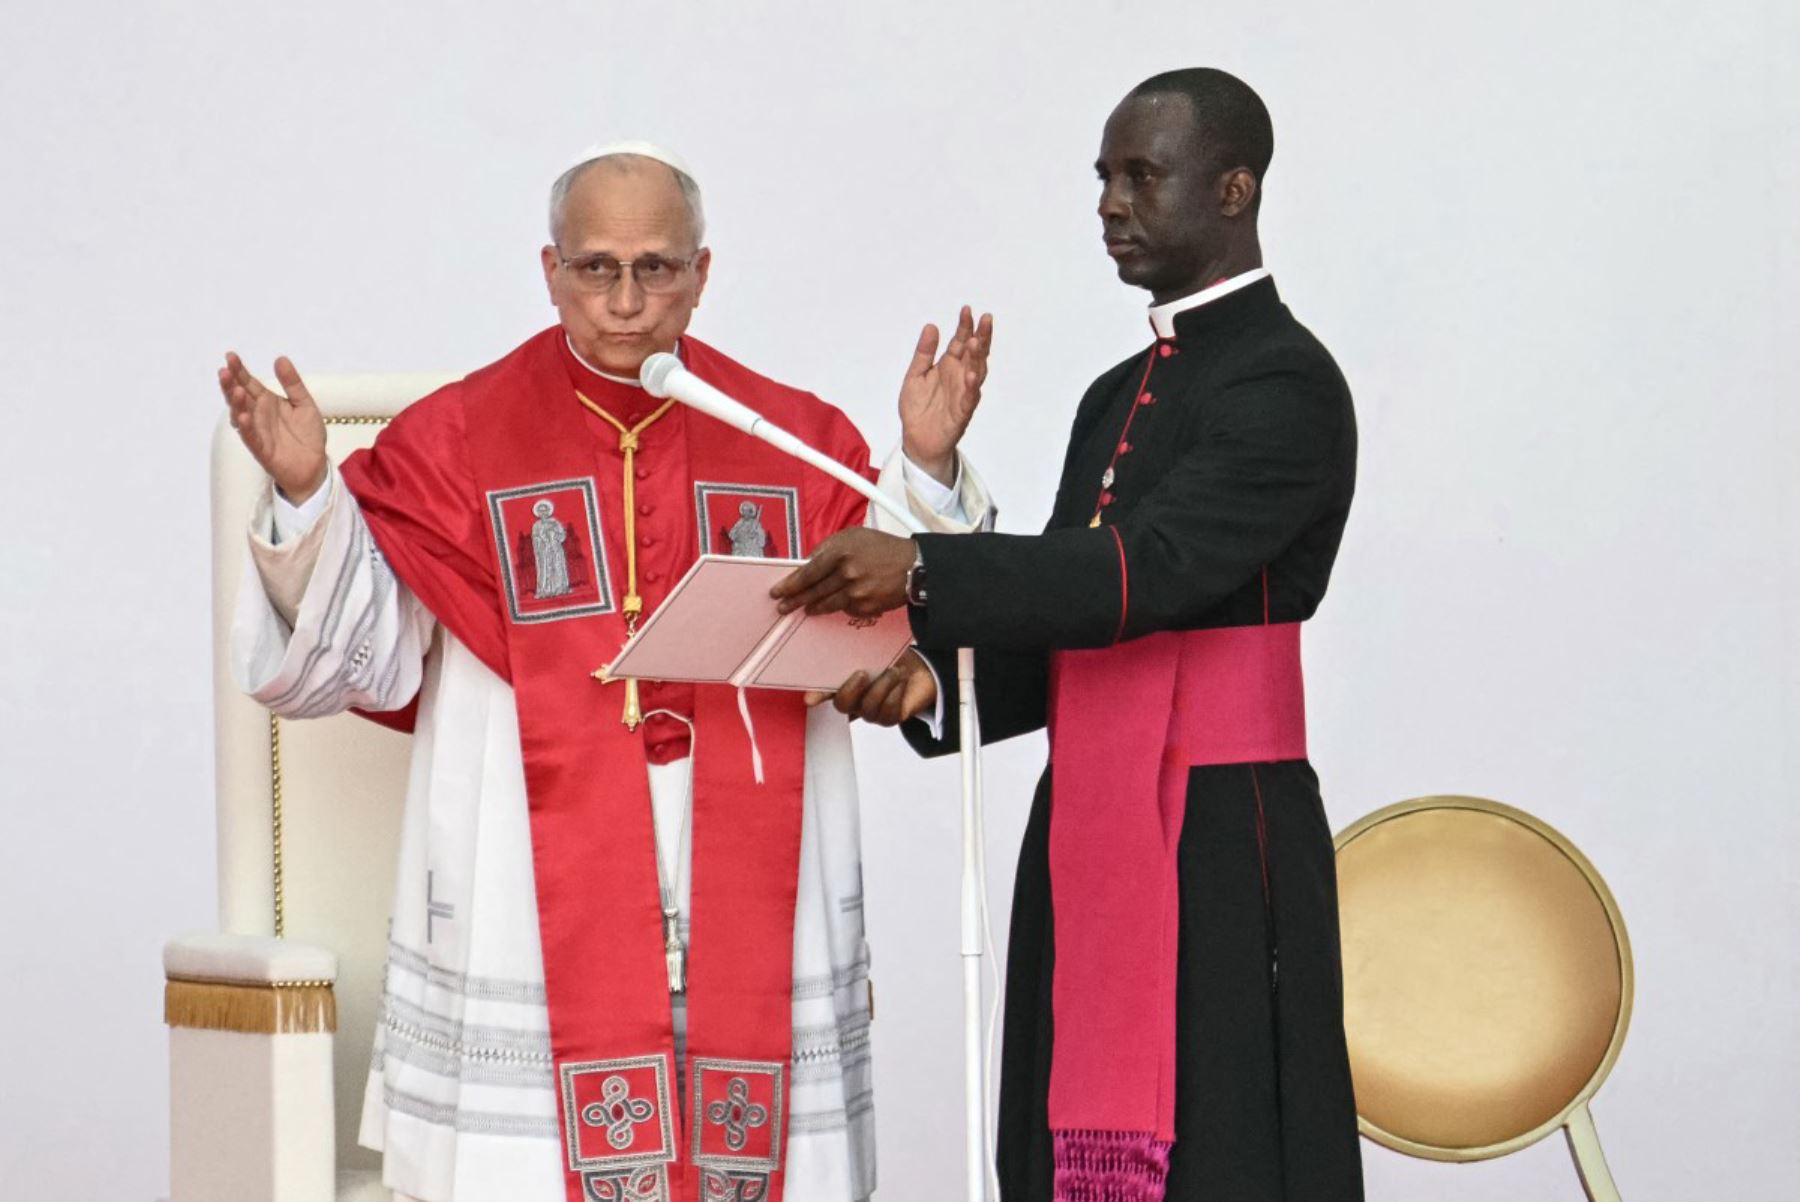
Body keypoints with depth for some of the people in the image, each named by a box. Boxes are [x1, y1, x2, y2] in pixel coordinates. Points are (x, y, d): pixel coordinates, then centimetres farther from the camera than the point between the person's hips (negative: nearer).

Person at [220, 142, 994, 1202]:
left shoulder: (798, 442, 8)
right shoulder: (457, 444, 4)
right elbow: (346, 660, -1)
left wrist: (928, 467, -11)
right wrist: (305, 495, -15)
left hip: (751, 912, 2)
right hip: (527, 919, -1)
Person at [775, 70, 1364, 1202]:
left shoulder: (1286, 383, -7)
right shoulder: (1116, 398, 20)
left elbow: (1152, 569, -21)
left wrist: (924, 571, -27)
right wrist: (939, 674, -2)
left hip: (1220, 853, -8)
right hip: (1086, 845, 8)